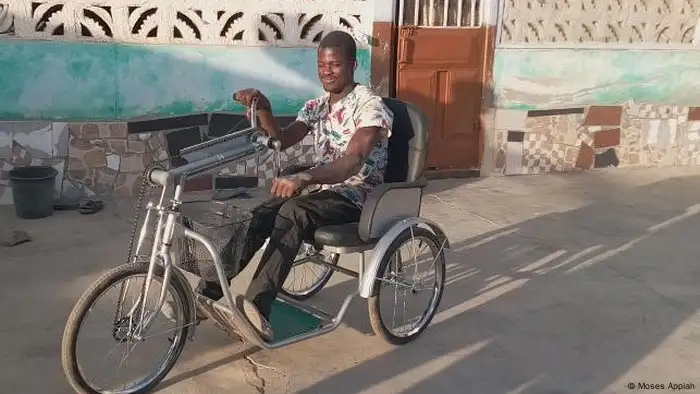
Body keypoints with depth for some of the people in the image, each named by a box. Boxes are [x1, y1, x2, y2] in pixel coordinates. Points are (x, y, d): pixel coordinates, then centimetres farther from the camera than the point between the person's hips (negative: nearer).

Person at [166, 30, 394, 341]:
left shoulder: (370, 106, -12)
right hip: (319, 187, 6)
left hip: (356, 196, -6)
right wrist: (263, 109, -16)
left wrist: (304, 178, -46)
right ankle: (214, 287, -16)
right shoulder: (315, 106, 12)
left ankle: (257, 304, -42)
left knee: (293, 211, -36)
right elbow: (281, 141, 3)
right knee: (259, 216, -22)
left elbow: (351, 163, -28)